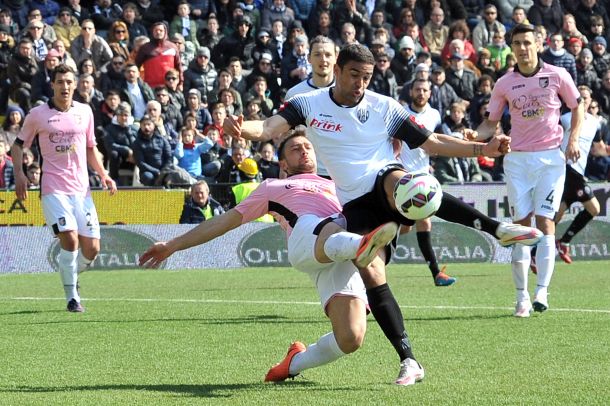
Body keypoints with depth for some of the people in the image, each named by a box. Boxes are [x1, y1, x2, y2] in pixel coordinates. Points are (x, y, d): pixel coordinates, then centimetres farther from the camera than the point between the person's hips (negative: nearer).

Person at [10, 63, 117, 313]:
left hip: (81, 189, 4)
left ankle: (71, 274, 30)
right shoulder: (38, 115, 0)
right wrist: (19, 173, -4)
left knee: (91, 248, -2)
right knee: (70, 239, -20)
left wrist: (103, 175, 9)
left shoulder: (84, 112, 10)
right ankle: (72, 297, -7)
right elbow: (19, 145, 10)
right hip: (53, 189, -4)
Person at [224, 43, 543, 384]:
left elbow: (433, 143, 7)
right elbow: (270, 128, -8)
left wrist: (484, 149, -4)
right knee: (371, 275, -18)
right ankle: (408, 360, -15)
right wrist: (241, 128, -32)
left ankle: (496, 228, -46)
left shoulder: (385, 107, 4)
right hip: (356, 205, 2)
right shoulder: (309, 104, 5)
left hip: (385, 180, -2)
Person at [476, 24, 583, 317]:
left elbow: (577, 107, 10)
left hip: (550, 158, -2)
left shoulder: (557, 75, 1)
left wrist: (573, 139, -3)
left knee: (544, 222, -10)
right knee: (521, 225, -1)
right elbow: (491, 123, 10)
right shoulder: (504, 84, 5)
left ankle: (542, 292, -12)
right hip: (517, 159, 2)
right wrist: (473, 136, -10)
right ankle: (522, 297, 1)